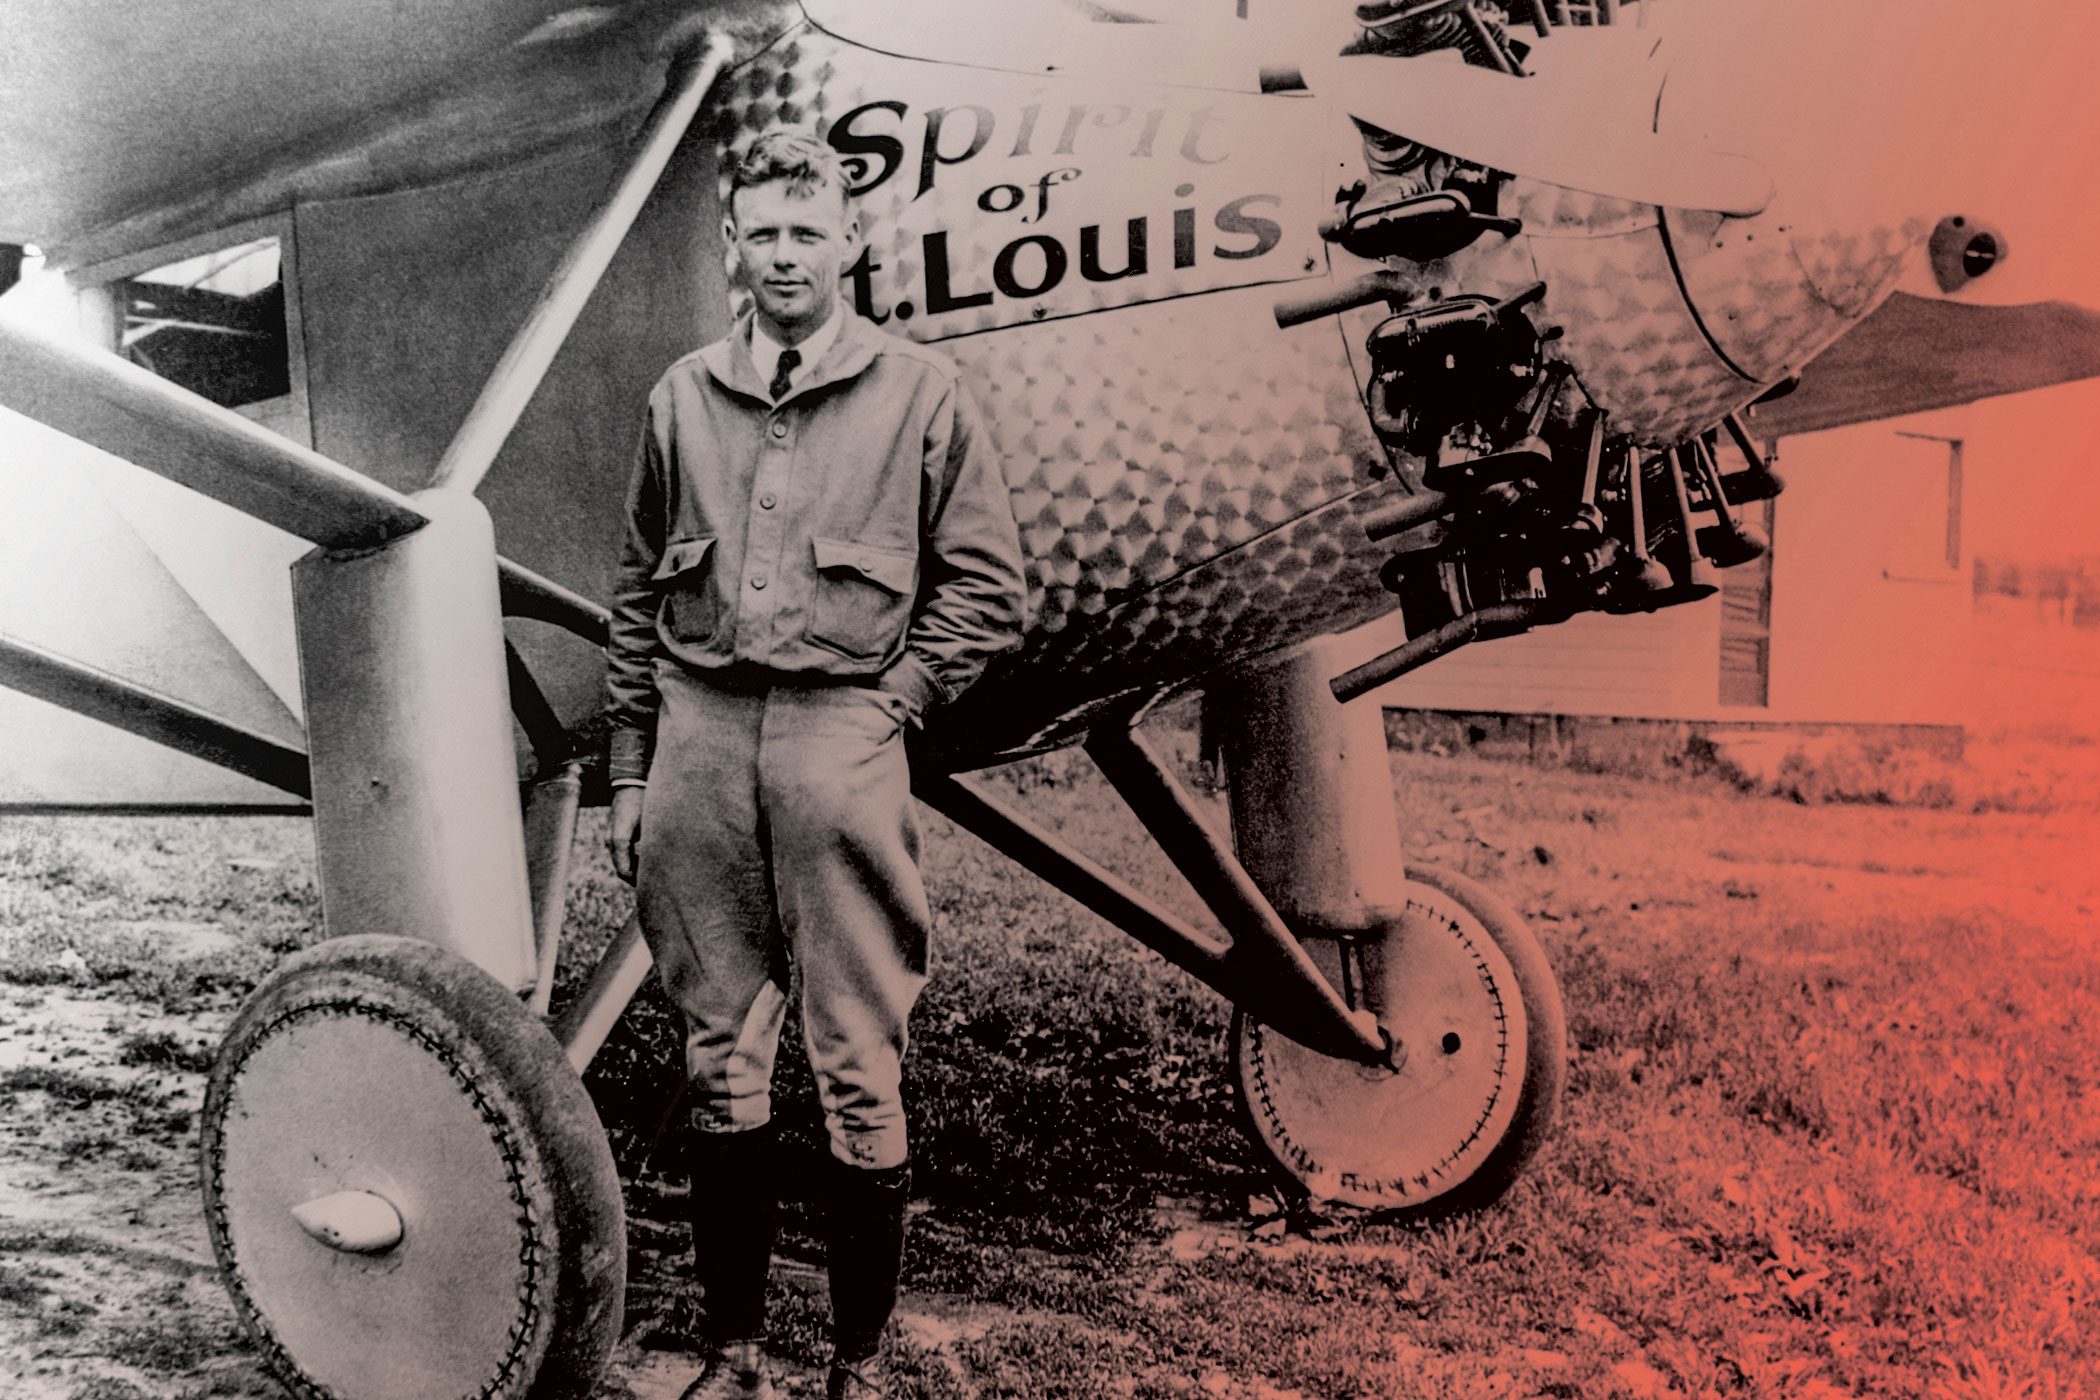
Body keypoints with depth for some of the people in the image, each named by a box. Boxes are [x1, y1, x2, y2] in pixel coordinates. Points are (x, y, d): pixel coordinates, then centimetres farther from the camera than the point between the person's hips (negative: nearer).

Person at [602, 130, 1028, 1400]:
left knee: (861, 1077, 0)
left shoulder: (921, 392, 3)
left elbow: (988, 588, 2)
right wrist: (631, 771, 12)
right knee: (722, 1068, 10)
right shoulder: (684, 397, 13)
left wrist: (890, 706, -7)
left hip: (842, 741, -3)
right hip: (700, 737, 4)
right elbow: (640, 596, 16)